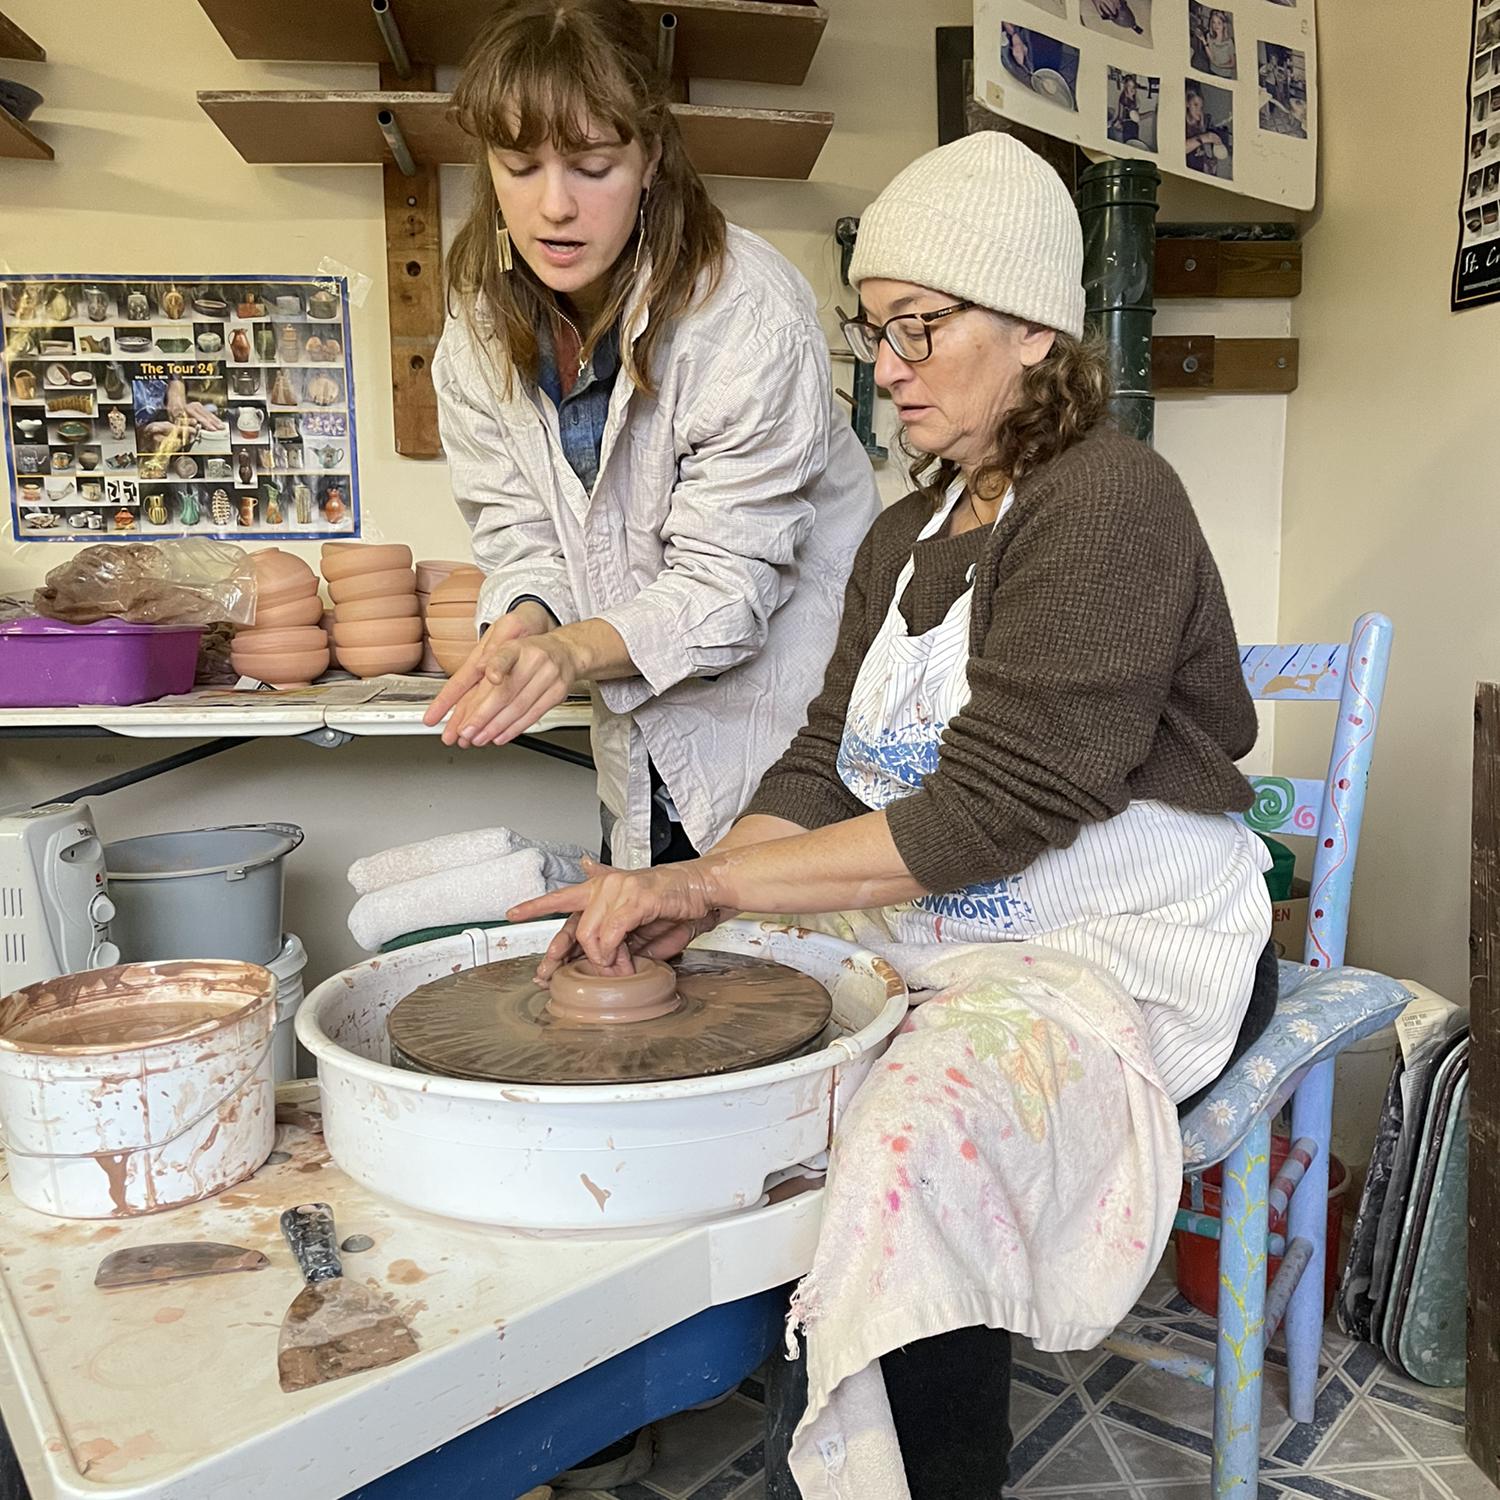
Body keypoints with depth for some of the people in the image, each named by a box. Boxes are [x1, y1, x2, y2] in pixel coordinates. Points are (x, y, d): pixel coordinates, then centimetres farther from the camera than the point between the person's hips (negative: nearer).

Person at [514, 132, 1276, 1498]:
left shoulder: (1107, 502, -14)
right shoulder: (907, 538, 12)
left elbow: (992, 809, -21)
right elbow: (826, 769, 6)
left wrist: (706, 879, -20)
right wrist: (673, 912, -11)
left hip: (1134, 953, -7)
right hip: (943, 939, 7)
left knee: (908, 1142, -31)